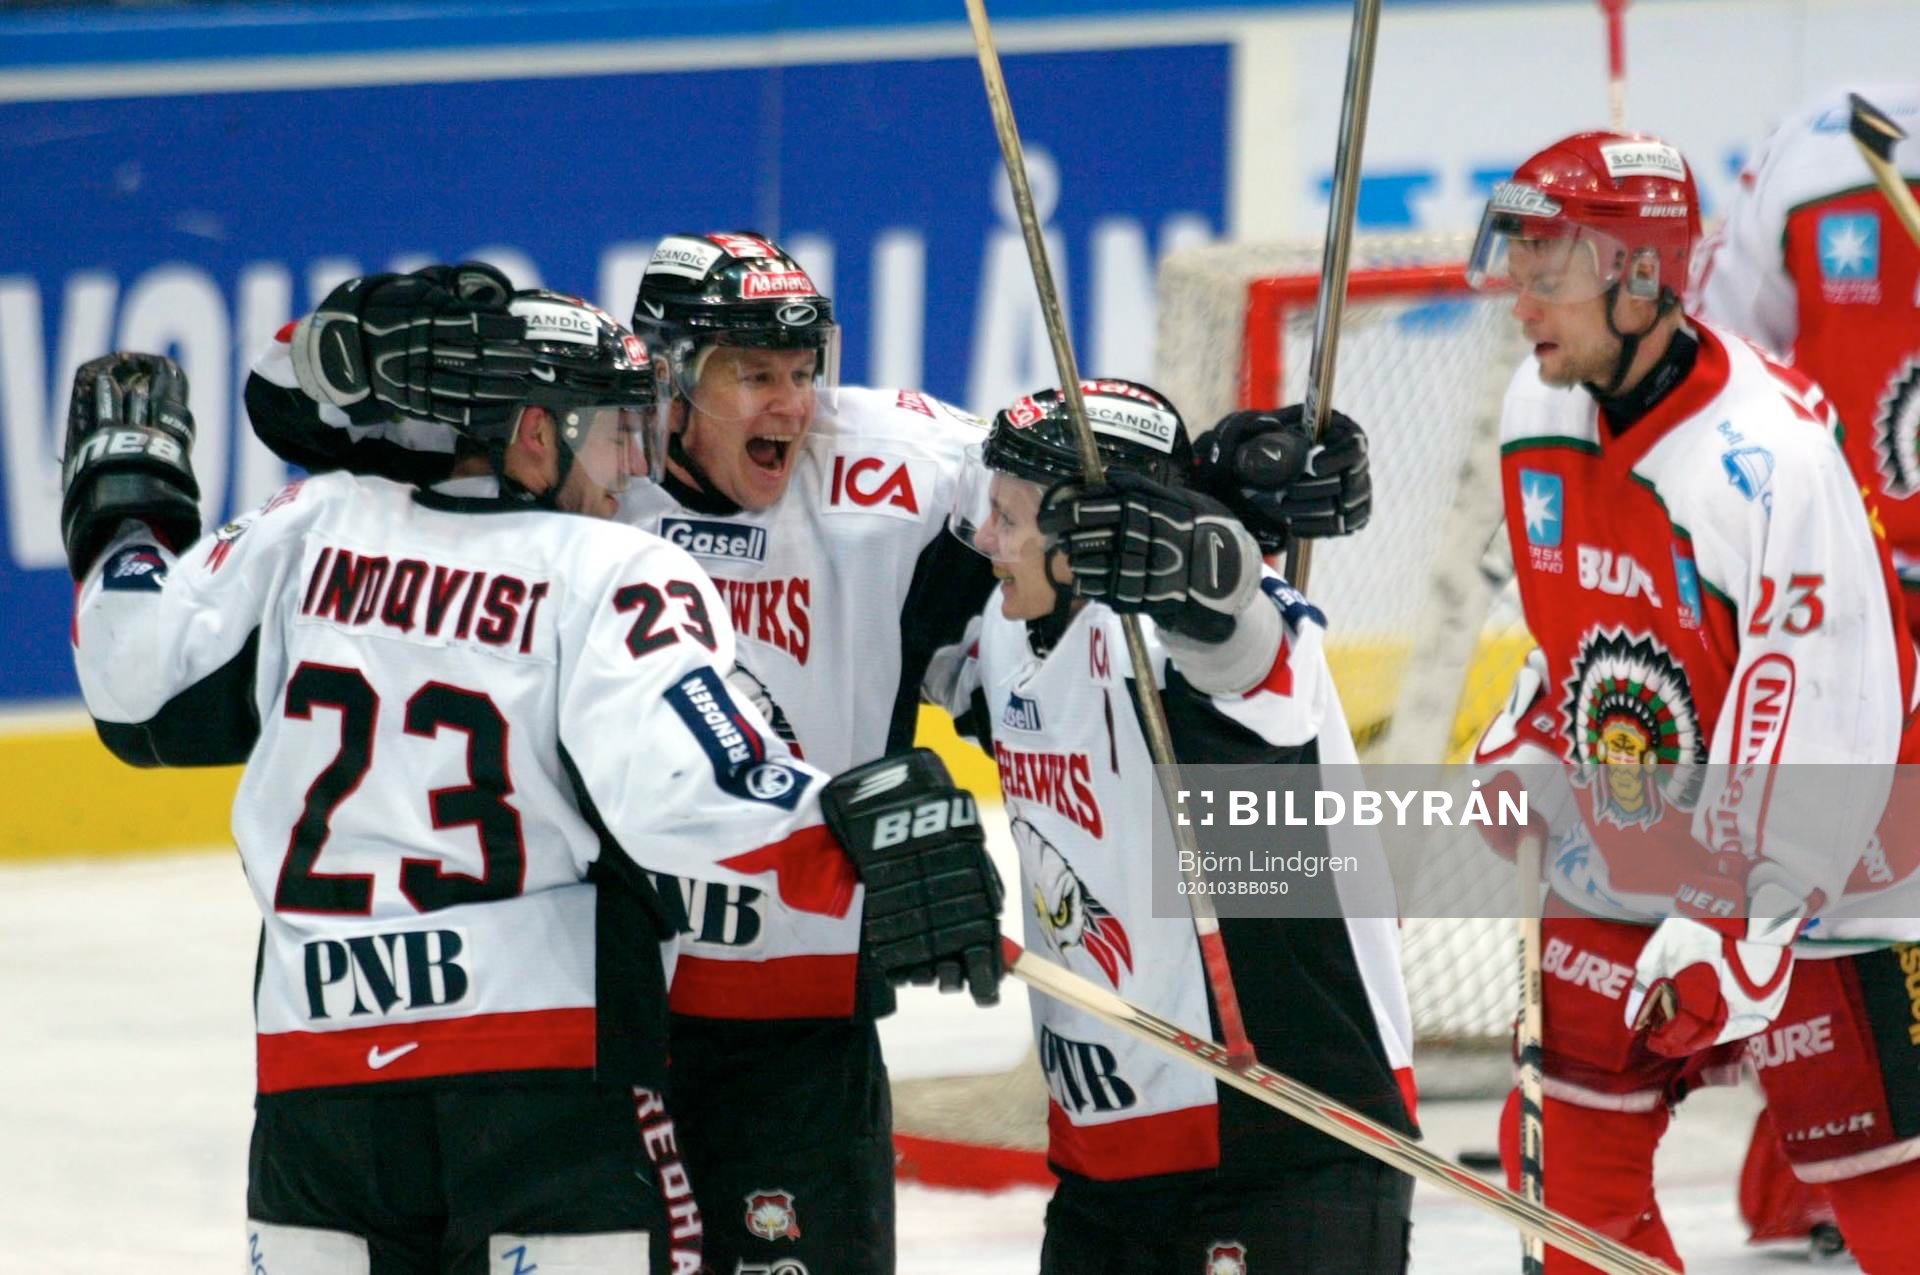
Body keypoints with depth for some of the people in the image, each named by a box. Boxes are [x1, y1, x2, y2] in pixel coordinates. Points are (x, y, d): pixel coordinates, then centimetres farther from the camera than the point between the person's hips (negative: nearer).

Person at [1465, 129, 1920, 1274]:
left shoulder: (1771, 454, -27)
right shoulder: (1540, 415, -1)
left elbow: (1822, 721, -28)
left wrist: (1746, 926, -32)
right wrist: (1515, 763, 15)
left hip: (1802, 888, -7)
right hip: (1620, 875, 7)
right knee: (1568, 1155, 7)